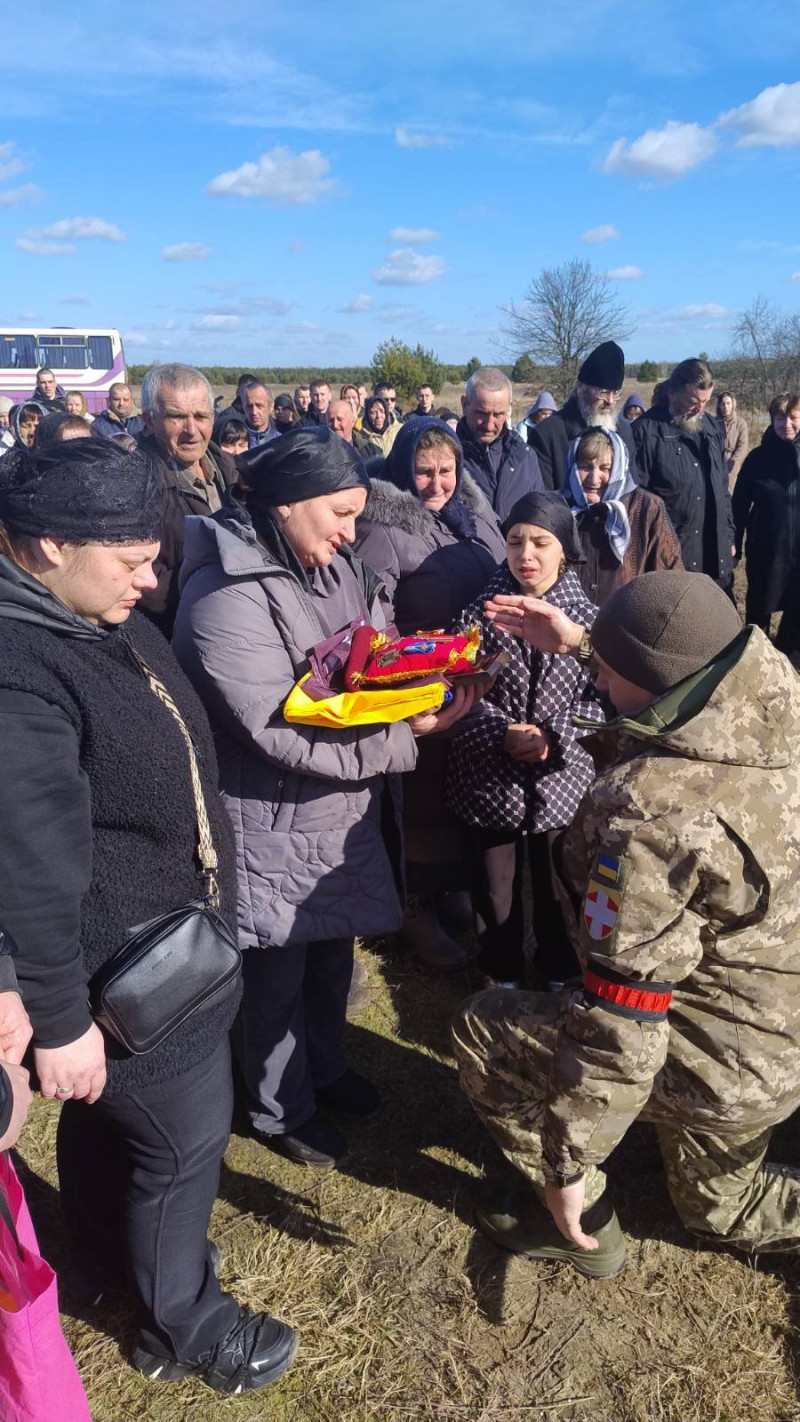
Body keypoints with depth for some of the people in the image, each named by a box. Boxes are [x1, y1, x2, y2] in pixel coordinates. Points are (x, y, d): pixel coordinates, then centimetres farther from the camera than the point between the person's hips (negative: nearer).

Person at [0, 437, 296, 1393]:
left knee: (107, 1120, 28)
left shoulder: (103, 620, 0)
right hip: (125, 975, -9)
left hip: (159, 937, 9)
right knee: (185, 1138, 10)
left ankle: (110, 1254, 53)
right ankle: (179, 1326, 36)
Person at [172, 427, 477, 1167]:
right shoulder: (223, 599, -25)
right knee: (276, 973, 15)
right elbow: (279, 732, -28)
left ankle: (326, 1065, 51)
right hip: (278, 825, -7)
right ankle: (281, 1107, 40)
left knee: (333, 952, 25)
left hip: (345, 808, 7)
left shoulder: (336, 566, -1)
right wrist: (406, 736, -25)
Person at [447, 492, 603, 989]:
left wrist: (554, 738, -18)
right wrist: (503, 733, -21)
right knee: (495, 886, 14)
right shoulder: (479, 614, -6)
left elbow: (602, 697, -5)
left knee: (558, 885, 15)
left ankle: (560, 973, 40)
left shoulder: (588, 617, -4)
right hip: (490, 777, 0)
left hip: (561, 778, 0)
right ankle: (503, 976, 38)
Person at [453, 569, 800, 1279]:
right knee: (718, 1207, 34)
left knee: (482, 1027, 8)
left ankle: (586, 1225, 21)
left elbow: (619, 1024, -27)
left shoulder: (651, 812, -34)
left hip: (717, 1071, -8)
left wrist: (570, 1164, -15)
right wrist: (583, 640, 16)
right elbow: (679, 668, 15)